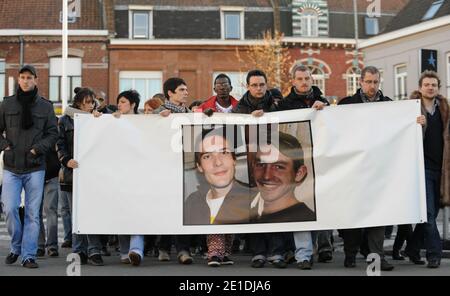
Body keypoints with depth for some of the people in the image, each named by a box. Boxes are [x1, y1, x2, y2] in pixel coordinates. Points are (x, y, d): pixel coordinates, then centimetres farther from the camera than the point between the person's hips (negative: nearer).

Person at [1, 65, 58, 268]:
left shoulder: (45, 106, 5)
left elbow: (53, 133, 6)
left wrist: (38, 148, -7)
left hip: (35, 167, 0)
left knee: (32, 212, 0)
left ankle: (29, 255, 7)